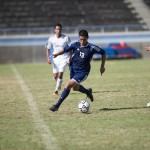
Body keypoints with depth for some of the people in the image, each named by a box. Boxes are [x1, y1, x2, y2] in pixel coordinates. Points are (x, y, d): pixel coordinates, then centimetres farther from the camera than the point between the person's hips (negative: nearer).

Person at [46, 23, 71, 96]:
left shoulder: (66, 38, -8)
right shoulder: (51, 39, -3)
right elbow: (48, 49, 6)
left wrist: (69, 58, -5)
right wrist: (48, 58, -6)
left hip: (64, 58, -3)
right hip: (55, 59, 3)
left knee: (60, 74, -15)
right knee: (55, 76, 4)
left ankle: (56, 90, -5)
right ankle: (58, 85, 36)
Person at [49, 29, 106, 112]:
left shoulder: (91, 48, -16)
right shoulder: (75, 45, -8)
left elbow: (103, 53, -4)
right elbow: (65, 49, -1)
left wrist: (102, 66, -1)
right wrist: (57, 54, -21)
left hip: (83, 72, -5)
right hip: (73, 70, 5)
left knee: (68, 85, -20)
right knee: (75, 88, 23)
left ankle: (57, 105, -14)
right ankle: (88, 92, 56)